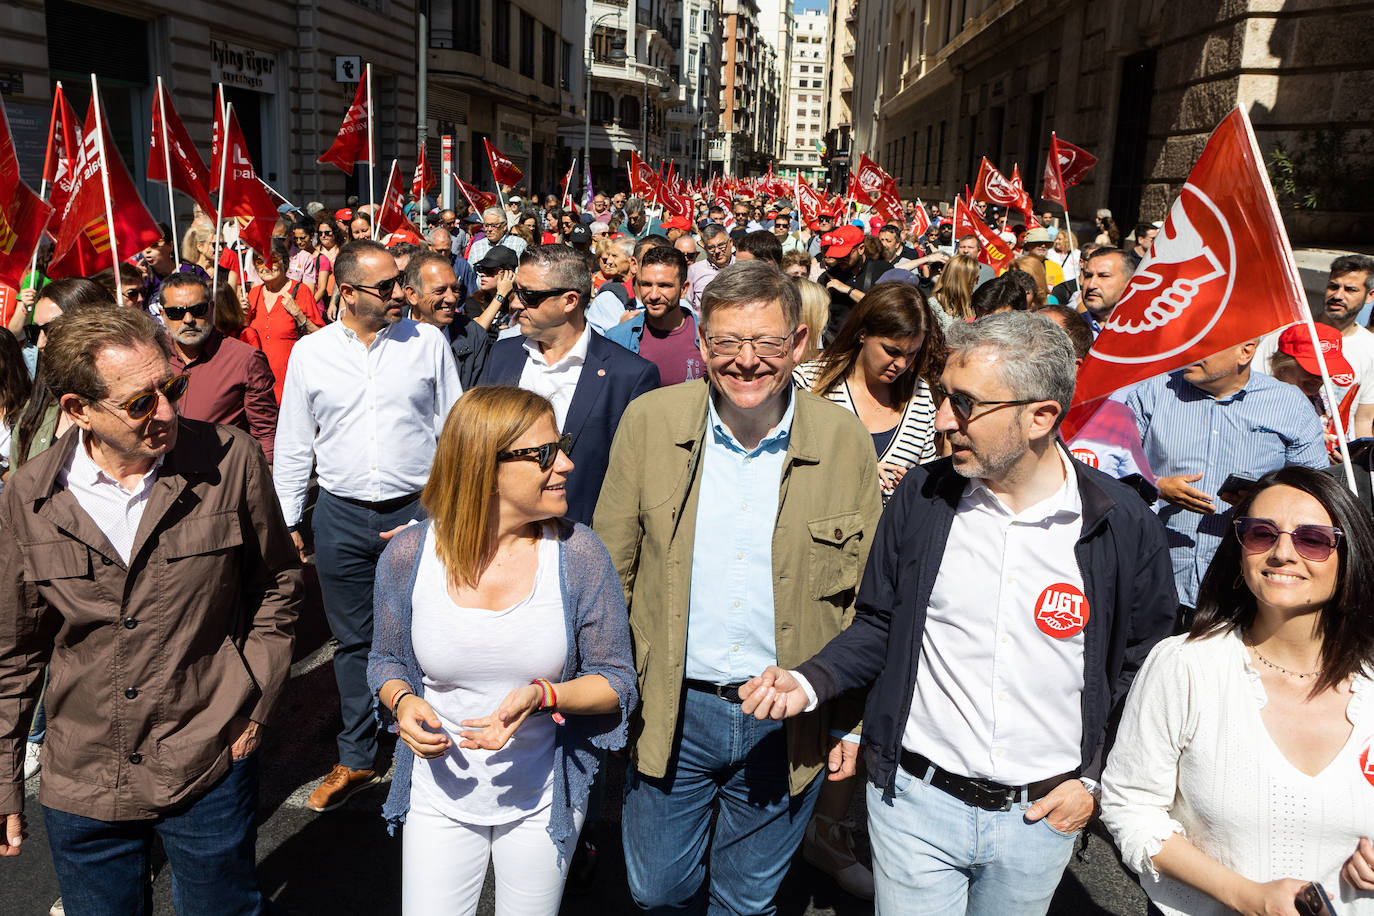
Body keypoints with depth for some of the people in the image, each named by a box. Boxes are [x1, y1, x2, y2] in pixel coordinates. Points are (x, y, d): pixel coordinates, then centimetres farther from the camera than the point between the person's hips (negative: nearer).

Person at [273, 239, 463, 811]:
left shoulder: (428, 343, 0)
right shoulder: (310, 353, 3)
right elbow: (292, 447, 9)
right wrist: (286, 524, 7)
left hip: (418, 509, -1)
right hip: (342, 515, 2)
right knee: (354, 641, 13)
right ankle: (356, 760, 29)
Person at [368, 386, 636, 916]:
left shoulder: (577, 554, -15)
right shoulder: (407, 557, -12)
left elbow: (618, 683, -8)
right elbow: (386, 661, 6)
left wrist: (544, 695, -25)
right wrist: (403, 702, -16)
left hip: (541, 798, 0)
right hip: (442, 791, 0)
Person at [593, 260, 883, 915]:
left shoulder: (844, 442, -8)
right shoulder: (650, 421, -8)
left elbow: (864, 596, 0)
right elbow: (611, 567, 0)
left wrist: (852, 718, 2)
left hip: (789, 725, 0)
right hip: (669, 712, 1)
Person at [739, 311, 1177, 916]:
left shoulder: (1125, 525, -10)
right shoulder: (922, 497, -7)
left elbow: (1139, 667, 3)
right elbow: (880, 628, 3)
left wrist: (1096, 780, -3)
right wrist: (809, 681, -12)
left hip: (1042, 815, 0)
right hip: (916, 799, 0)